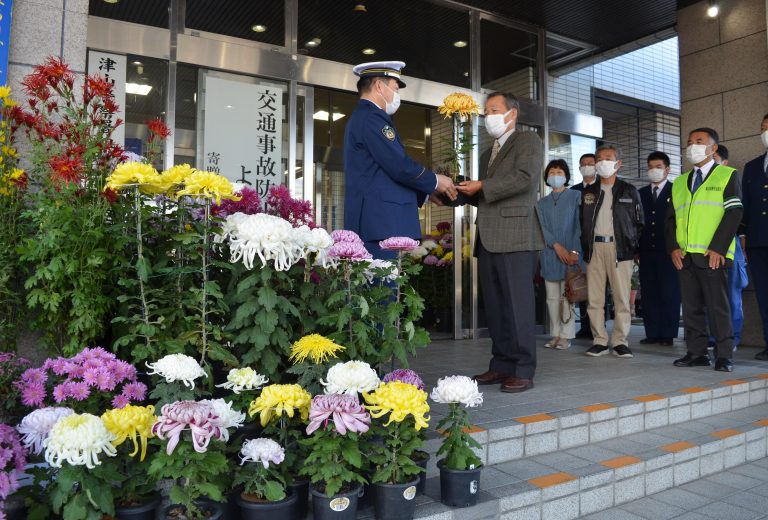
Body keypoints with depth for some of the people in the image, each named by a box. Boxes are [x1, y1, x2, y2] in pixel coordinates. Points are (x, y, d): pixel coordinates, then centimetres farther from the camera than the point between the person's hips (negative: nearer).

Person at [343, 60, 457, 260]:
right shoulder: (371, 118, -9)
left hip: (374, 223, 10)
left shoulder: (362, 117, 24)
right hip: (380, 224, -10)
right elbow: (400, 167, -16)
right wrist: (435, 181, 1)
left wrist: (426, 192, 23)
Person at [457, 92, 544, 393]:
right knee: (494, 306, 7)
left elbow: (524, 178, -12)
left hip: (516, 236, -8)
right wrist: (468, 191, 7)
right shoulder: (487, 154, 28)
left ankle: (523, 371, -2)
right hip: (488, 239, 8)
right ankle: (501, 365, 14)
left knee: (518, 304, -7)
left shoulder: (529, 141, 5)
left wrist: (482, 186, -11)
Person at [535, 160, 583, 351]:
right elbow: (542, 228, 4)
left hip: (570, 253, -3)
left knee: (567, 295, -5)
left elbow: (578, 225, -2)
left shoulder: (575, 197, 6)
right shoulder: (541, 203, 15)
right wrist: (557, 246, -12)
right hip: (550, 254, 3)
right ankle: (555, 334, 10)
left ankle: (566, 336, -2)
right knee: (552, 297, 4)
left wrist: (574, 250, -13)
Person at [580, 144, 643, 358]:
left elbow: (639, 222, 9)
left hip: (619, 248, -2)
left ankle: (620, 341, 5)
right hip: (595, 248, 2)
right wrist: (586, 248, 5)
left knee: (622, 297, -2)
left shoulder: (629, 191, 9)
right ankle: (600, 340, 8)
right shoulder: (588, 192, 15)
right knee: (594, 298, 1)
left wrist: (632, 246, 1)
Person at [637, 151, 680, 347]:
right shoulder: (641, 193, 14)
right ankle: (652, 333, 9)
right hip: (647, 251, 4)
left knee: (670, 293, 0)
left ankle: (668, 334, 6)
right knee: (649, 293, 4)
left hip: (668, 250, -4)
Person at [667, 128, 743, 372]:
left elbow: (734, 213, -5)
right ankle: (696, 352, 13)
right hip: (684, 255, 5)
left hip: (712, 255, -5)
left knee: (718, 306, -4)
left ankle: (724, 356, 3)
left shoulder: (727, 176, 5)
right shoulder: (680, 182, 20)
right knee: (691, 306, 6)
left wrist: (717, 248, -14)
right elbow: (671, 217, 16)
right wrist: (673, 247, 1)